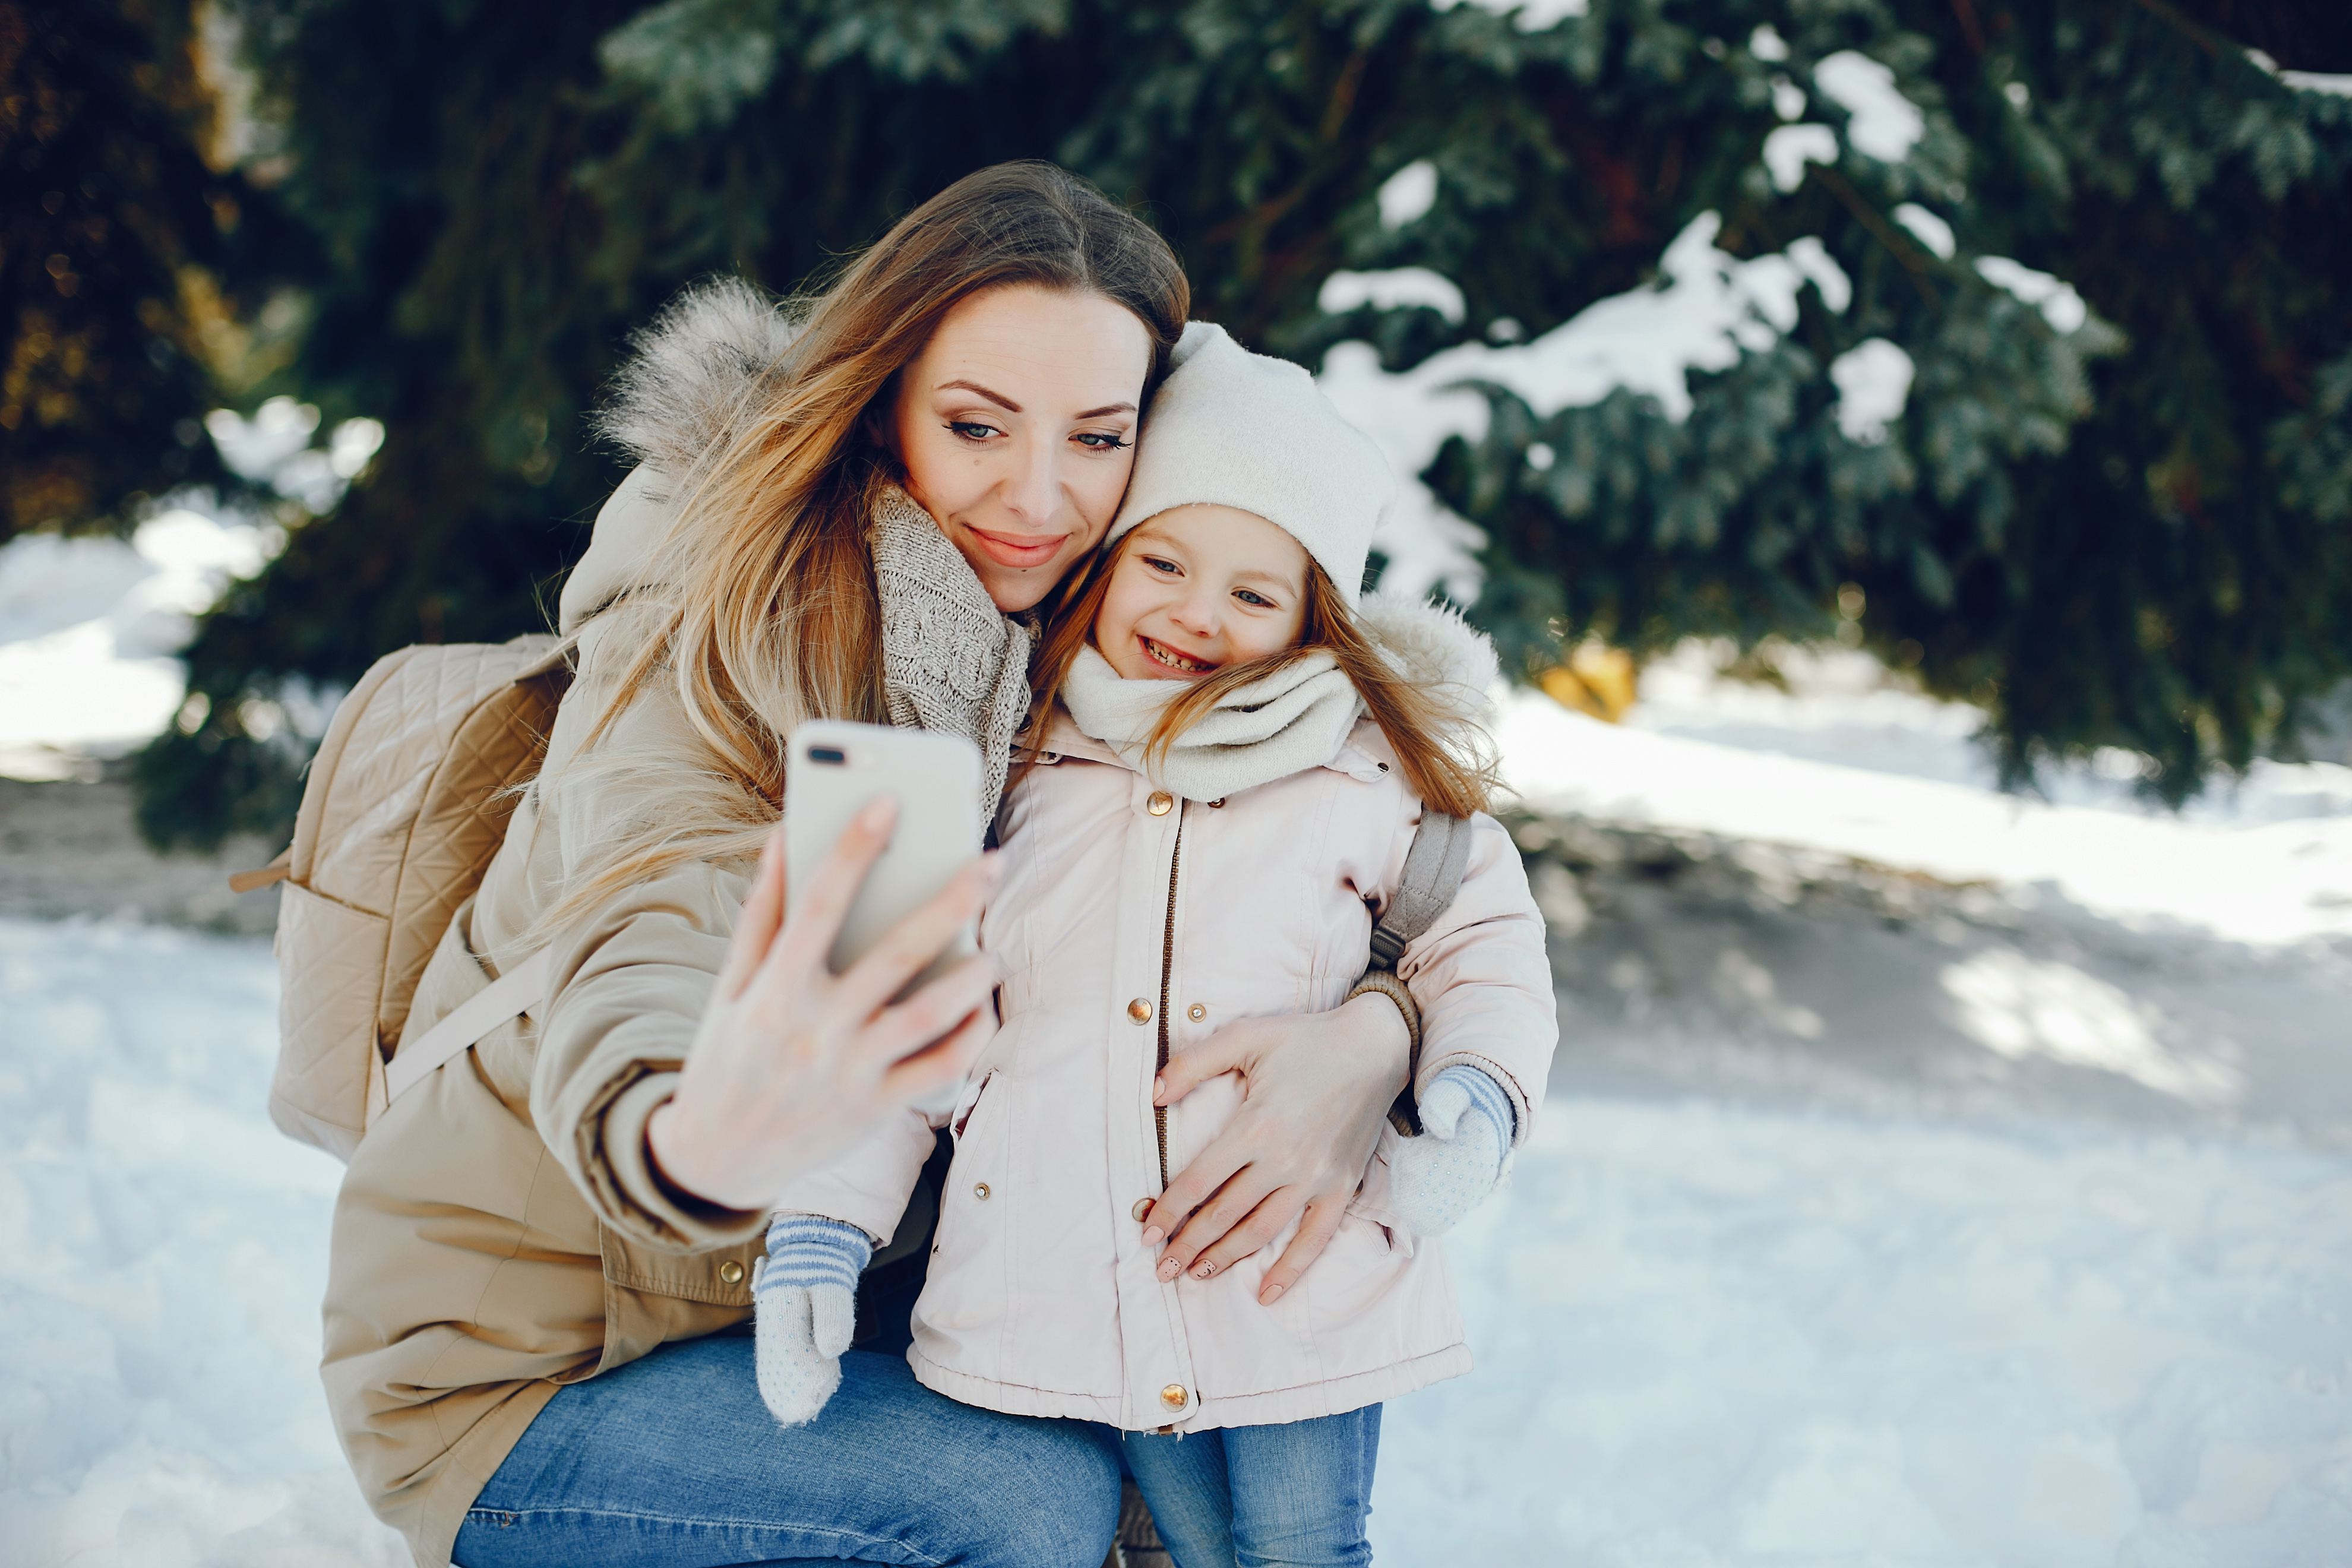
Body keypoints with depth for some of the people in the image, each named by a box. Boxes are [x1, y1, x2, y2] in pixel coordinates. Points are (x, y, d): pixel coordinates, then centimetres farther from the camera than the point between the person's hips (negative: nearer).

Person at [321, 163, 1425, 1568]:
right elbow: (641, 994, -41)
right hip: (514, 1372, -6)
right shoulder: (711, 643, -23)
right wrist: (710, 1144, -65)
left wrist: (1371, 1035, -31)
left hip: (793, 1292, 6)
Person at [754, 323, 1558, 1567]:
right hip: (1072, 1280, 1)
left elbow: (1482, 935, 11)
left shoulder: (1362, 764, 5)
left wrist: (1476, 1100, -9)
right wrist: (821, 1226, 3)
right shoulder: (1005, 761, 8)